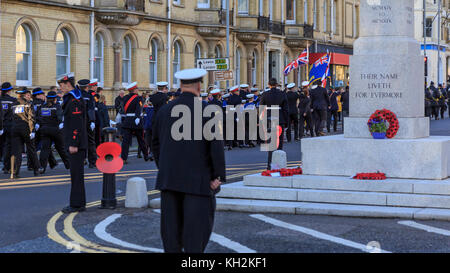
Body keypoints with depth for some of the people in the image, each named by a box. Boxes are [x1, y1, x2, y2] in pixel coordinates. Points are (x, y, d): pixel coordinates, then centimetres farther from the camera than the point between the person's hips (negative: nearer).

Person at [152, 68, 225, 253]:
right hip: (197, 180, -5)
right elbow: (216, 145, -14)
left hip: (169, 178, 5)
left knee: (171, 224, 10)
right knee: (198, 223, 0)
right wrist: (218, 176, -8)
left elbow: (156, 142, 13)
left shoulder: (165, 111, 6)